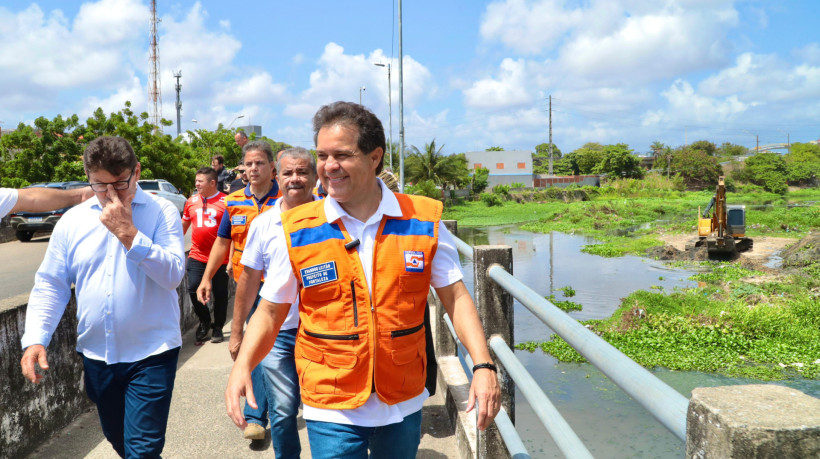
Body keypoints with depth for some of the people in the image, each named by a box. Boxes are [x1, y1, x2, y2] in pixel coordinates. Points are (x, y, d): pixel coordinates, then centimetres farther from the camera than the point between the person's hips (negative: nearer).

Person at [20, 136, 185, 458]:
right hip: (96, 355, 5)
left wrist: (128, 232, -22)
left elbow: (173, 274, -17)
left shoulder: (162, 212, -6)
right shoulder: (72, 220, 4)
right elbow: (50, 285, 5)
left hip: (151, 354, -4)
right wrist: (35, 339, -7)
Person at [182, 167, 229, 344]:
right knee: (193, 289, -4)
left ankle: (217, 327, 24)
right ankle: (204, 322, 20)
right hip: (197, 256, 3)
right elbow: (184, 225, 20)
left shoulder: (225, 201, -8)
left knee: (220, 293, 7)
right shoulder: (192, 201, 6)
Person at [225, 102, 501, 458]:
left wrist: (483, 365, -13)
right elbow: (270, 312, 0)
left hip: (403, 406, 2)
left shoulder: (424, 221, -5)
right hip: (332, 411, -1)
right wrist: (242, 365, -16)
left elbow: (456, 298, -2)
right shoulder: (296, 231, -7)